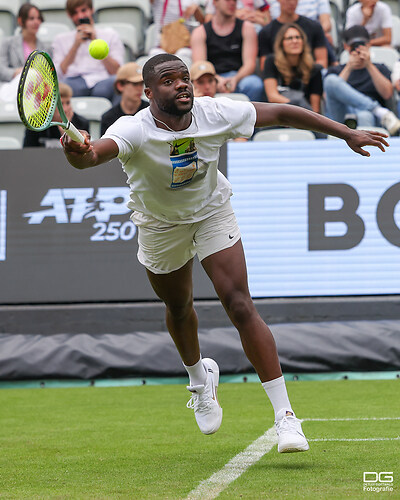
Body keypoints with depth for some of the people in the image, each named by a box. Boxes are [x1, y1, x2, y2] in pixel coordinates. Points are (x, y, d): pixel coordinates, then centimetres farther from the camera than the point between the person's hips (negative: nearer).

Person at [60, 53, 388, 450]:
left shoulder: (215, 114, -26)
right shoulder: (134, 130, -33)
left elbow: (280, 113, -13)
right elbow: (97, 152, -55)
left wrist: (347, 134, -9)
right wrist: (80, 154, -80)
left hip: (212, 212, 0)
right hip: (159, 223, 0)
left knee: (240, 307, -15)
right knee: (178, 308, 20)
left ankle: (285, 416, -16)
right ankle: (199, 377, 54)